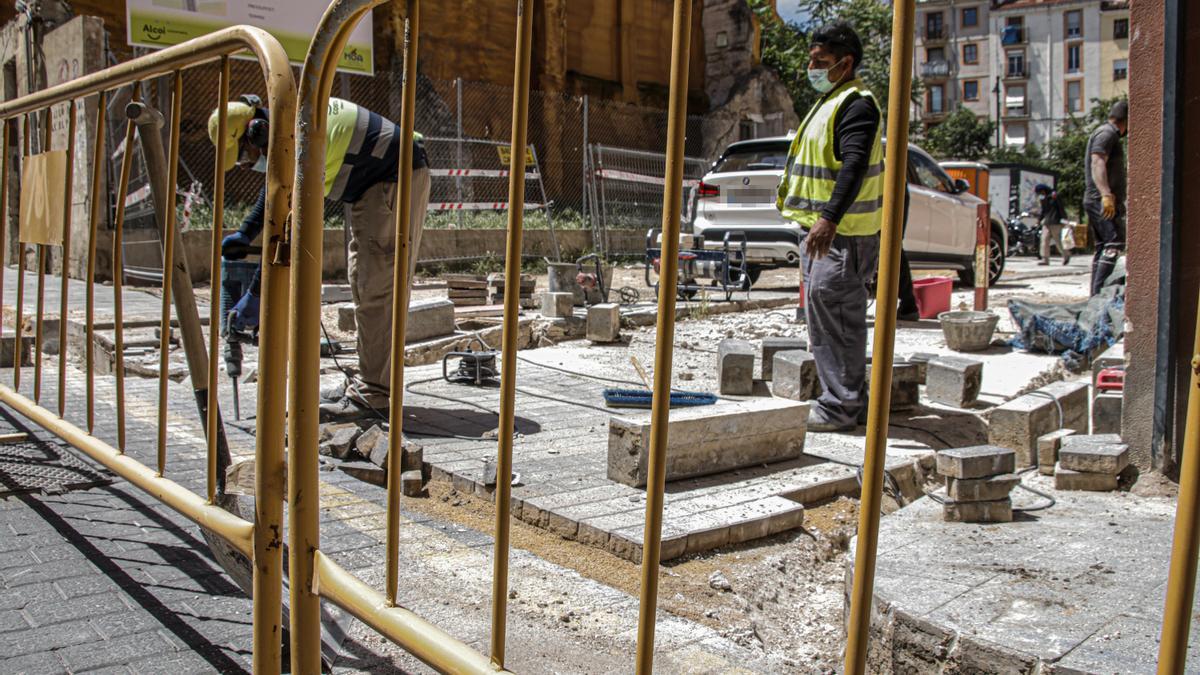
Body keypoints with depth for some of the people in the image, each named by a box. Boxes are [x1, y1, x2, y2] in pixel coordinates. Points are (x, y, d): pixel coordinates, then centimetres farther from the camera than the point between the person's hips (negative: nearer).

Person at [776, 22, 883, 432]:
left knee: (834, 316, -10)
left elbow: (853, 166, -26)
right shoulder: (830, 102, 20)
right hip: (822, 229, 11)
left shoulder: (856, 104, -13)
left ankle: (840, 407, -3)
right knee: (834, 317, 15)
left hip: (841, 233, -11)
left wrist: (830, 218, -37)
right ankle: (850, 399, 25)